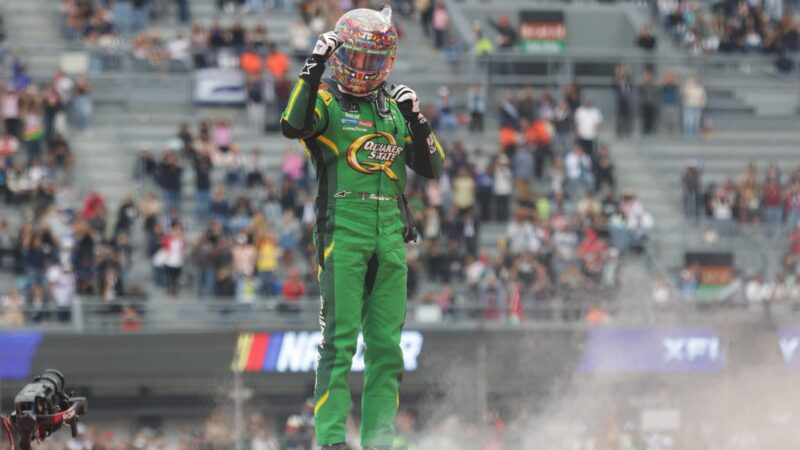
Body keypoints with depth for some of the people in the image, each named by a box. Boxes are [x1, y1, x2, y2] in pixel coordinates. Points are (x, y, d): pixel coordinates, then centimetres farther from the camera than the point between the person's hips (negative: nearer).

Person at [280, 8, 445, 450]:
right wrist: (314, 69, -25)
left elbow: (431, 169, 13)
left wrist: (418, 122, -1)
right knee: (340, 342, -9)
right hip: (343, 233, -5)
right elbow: (293, 126, -22)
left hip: (390, 236, 5)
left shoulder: (395, 106, 15)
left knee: (386, 344, 5)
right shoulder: (327, 101, 1)